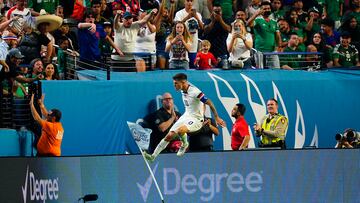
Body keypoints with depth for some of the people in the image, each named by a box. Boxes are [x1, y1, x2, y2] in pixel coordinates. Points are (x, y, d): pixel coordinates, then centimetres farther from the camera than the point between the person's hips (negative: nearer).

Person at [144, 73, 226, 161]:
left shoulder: (194, 92, -24)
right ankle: (153, 156, 4)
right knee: (169, 136, -1)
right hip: (186, 116, 8)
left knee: (180, 130, -34)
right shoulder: (183, 91, 1)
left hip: (196, 119, -8)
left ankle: (184, 144, -3)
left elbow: (209, 103, -20)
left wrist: (217, 118, -17)